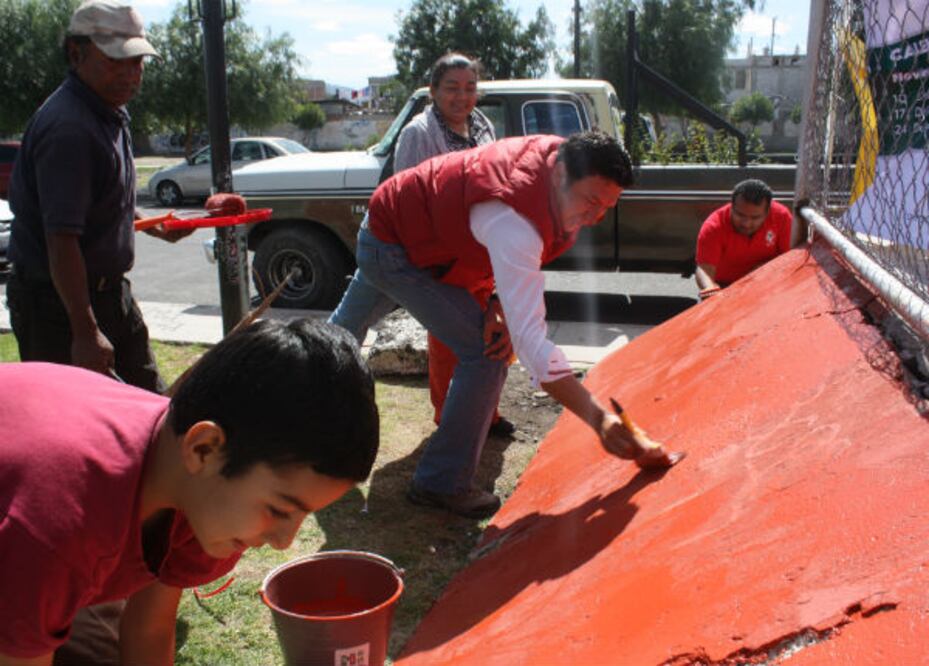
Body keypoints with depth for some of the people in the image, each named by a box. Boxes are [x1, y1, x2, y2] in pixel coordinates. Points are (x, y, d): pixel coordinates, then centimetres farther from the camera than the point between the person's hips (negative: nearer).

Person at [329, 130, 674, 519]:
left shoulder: (560, 156, -17)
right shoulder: (514, 222, -42)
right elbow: (530, 340, -46)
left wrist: (502, 302, -15)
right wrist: (597, 418, -50)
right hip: (391, 249, -9)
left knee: (347, 327, 32)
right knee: (487, 354, -19)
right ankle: (441, 484, -5)